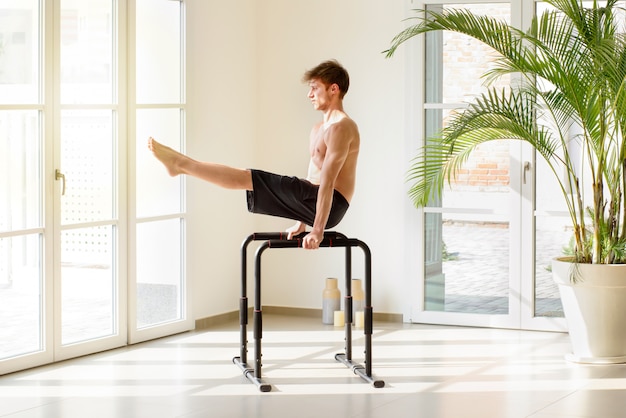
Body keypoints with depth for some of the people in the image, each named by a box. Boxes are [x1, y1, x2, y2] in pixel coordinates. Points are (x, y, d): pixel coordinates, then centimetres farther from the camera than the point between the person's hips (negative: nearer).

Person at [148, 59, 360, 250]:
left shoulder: (342, 127, -15)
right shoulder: (318, 129, 21)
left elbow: (327, 181, -21)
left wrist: (317, 230, -25)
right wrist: (301, 223, 23)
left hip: (330, 205, -9)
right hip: (312, 201, 9)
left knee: (246, 178, -10)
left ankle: (179, 163, -2)